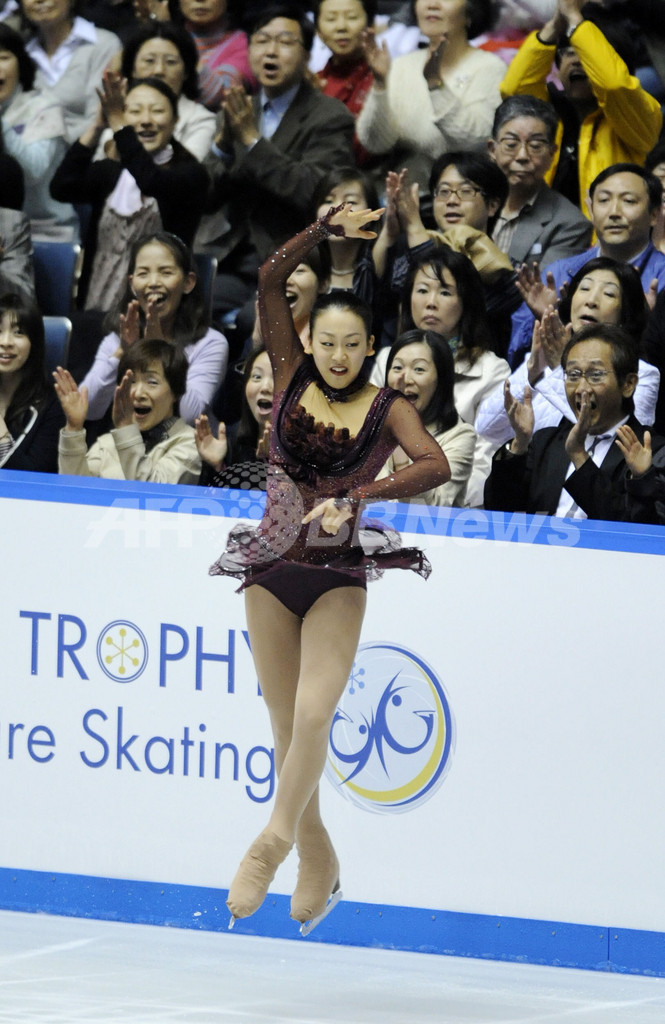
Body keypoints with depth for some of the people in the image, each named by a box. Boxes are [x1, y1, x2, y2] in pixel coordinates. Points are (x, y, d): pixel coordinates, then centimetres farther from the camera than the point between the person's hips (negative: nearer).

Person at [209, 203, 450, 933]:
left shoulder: (386, 407, -1)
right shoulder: (292, 377, 4)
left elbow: (435, 466, -18)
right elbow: (270, 280, -3)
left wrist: (354, 499, -25)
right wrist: (329, 228, -6)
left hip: (340, 579, -2)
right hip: (273, 573, 2)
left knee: (313, 715, -22)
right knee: (286, 729, 6)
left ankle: (275, 839, -12)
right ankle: (317, 863, 17)